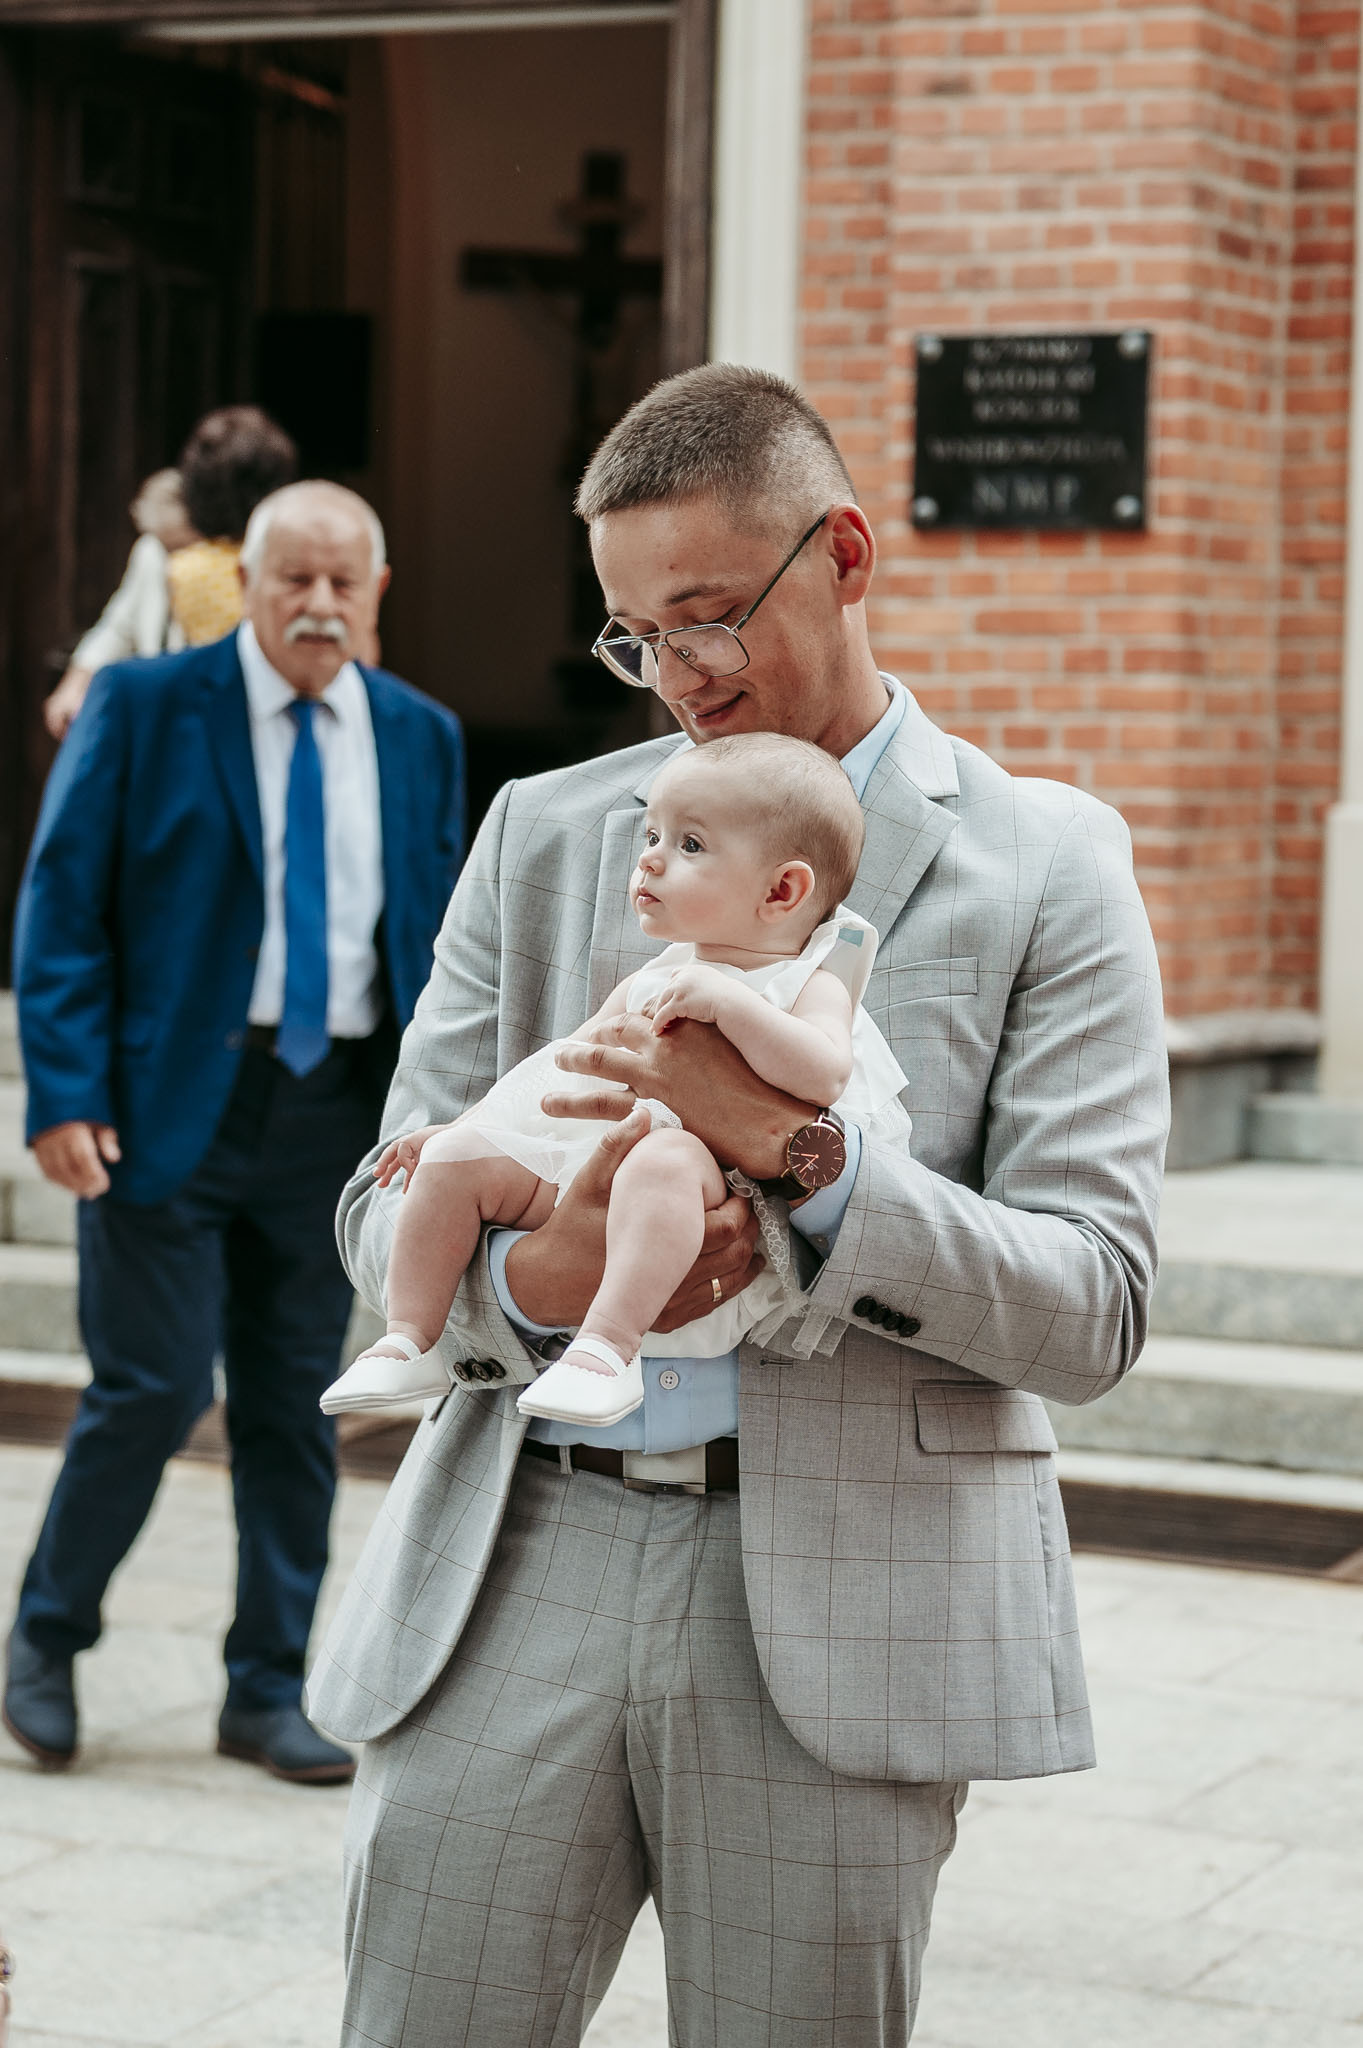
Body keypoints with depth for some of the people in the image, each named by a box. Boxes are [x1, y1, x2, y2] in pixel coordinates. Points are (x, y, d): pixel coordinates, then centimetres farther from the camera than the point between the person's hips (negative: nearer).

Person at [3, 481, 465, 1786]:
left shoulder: (420, 738, 9)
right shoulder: (144, 707, -2)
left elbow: (441, 935, 14)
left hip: (337, 1112, 4)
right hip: (170, 1098, -4)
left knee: (296, 1405, 8)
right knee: (154, 1385, -6)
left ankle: (269, 1690, 19)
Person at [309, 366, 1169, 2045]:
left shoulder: (1044, 866, 3)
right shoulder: (542, 835, 13)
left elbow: (1091, 1310, -4)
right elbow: (389, 1213, 11)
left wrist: (808, 1161, -19)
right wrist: (532, 1279, -13)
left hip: (838, 1597, -2)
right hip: (517, 1561, 3)